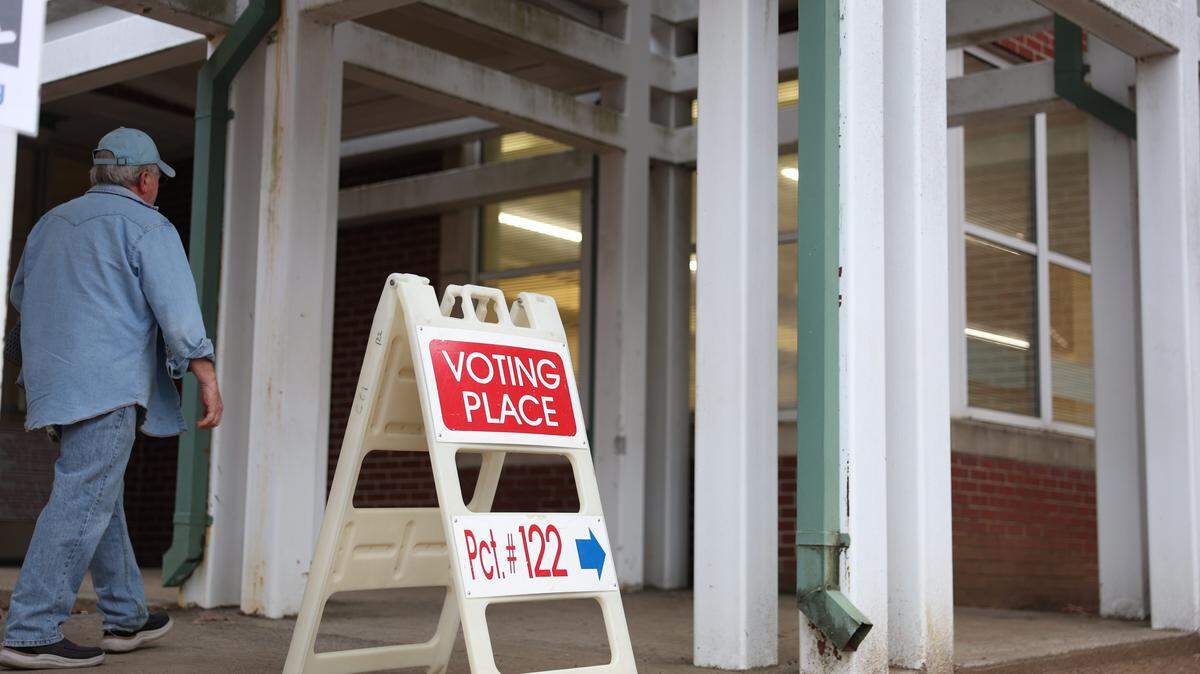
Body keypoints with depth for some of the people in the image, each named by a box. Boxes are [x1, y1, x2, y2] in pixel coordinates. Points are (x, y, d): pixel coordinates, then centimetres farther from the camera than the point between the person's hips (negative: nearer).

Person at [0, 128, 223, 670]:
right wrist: (206, 375, -10)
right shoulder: (146, 226, -4)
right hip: (108, 385, -8)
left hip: (53, 382, 8)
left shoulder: (52, 223, 19)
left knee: (101, 501, 16)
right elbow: (178, 310, -14)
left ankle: (126, 618, 24)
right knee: (81, 504, -9)